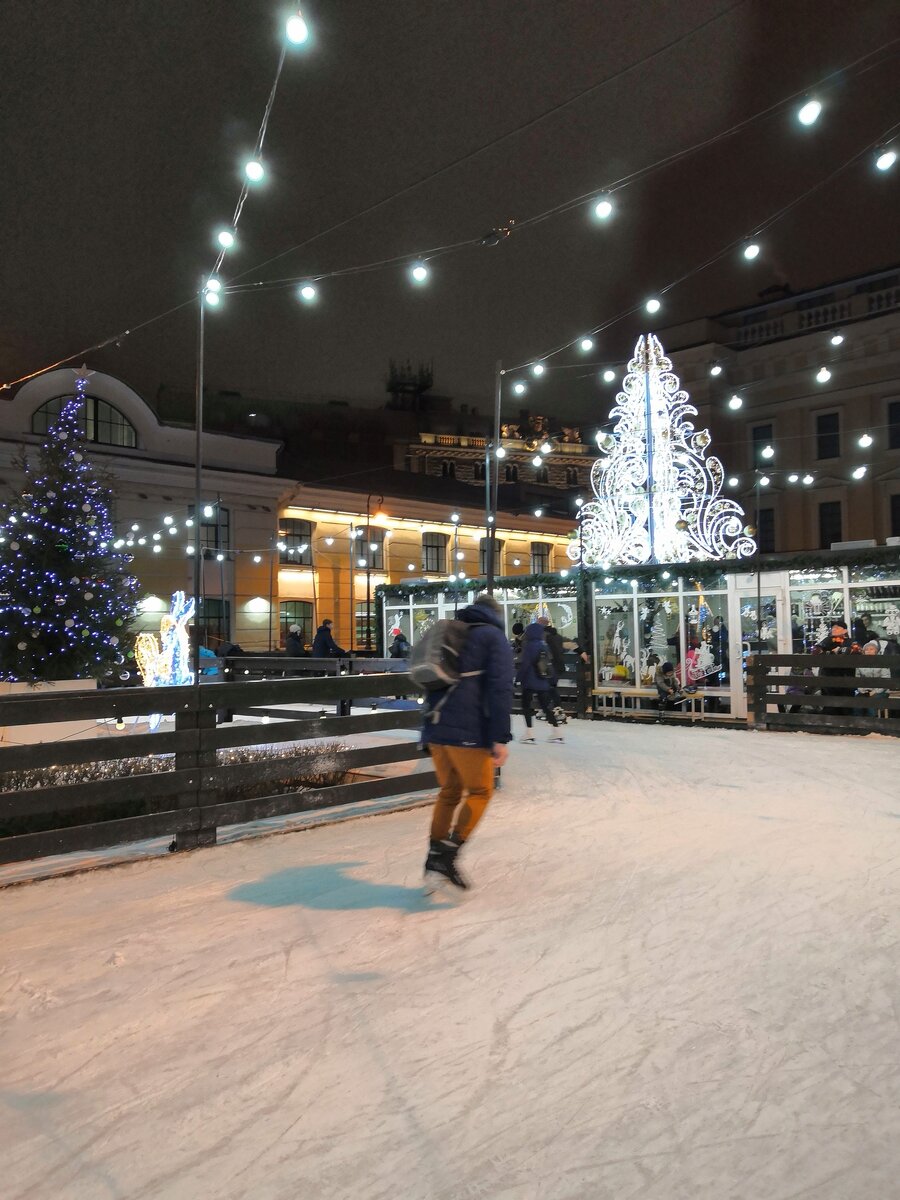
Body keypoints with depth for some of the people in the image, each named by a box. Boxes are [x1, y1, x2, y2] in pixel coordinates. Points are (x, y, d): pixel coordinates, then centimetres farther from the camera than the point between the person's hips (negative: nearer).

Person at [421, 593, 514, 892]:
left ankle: (435, 858, 14)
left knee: (450, 791, 17)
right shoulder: (495, 637, 2)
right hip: (469, 731, -6)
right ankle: (447, 856, -7)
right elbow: (500, 688, -10)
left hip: (436, 728, 7)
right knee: (480, 791, 5)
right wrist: (500, 738, -13)